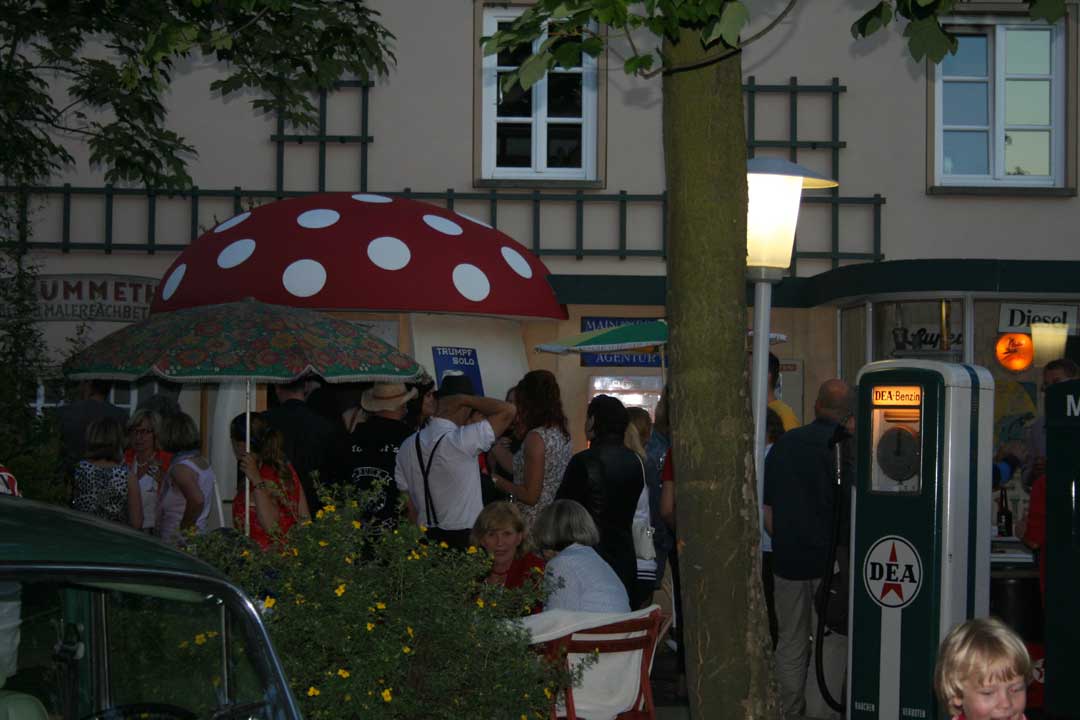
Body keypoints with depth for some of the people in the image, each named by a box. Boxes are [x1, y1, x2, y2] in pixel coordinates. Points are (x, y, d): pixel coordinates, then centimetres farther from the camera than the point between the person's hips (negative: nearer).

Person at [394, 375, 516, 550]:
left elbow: (407, 504, 7)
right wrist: (465, 399, -9)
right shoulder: (462, 441, -18)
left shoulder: (409, 445, 2)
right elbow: (508, 410, -16)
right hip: (464, 539, -6)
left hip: (426, 538, 6)